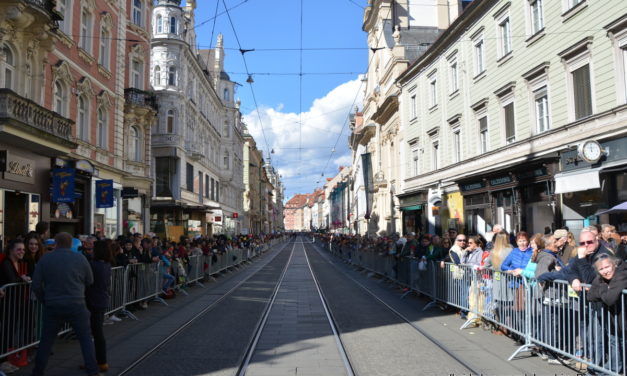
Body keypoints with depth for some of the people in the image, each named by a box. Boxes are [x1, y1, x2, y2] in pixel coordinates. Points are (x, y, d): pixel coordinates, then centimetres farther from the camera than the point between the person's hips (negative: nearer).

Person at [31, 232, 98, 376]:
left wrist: (44, 300, 15)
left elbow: (36, 285, 0)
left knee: (46, 340, 15)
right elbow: (90, 281, 4)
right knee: (86, 338, 8)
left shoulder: (45, 259, -2)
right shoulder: (80, 258, -4)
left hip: (52, 306, 1)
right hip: (77, 305, -1)